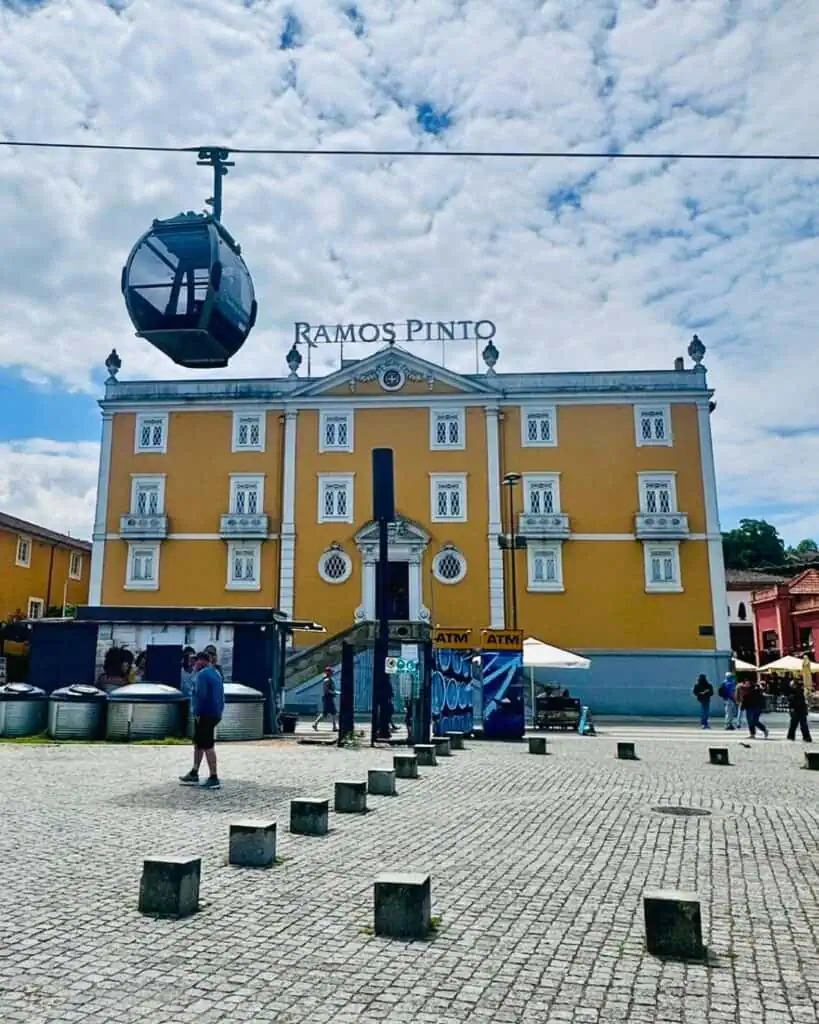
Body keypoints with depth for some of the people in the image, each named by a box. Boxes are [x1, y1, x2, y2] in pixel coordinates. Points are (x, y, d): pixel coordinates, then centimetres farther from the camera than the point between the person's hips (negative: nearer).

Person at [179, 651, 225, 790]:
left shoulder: (202, 674, -13)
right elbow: (220, 695, 18)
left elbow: (201, 695, -22)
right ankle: (194, 774, 25)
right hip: (215, 714, 10)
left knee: (207, 746, -5)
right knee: (198, 743, 18)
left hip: (205, 715, -10)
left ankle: (214, 779, -3)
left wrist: (198, 713, -14)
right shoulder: (216, 673, 16)